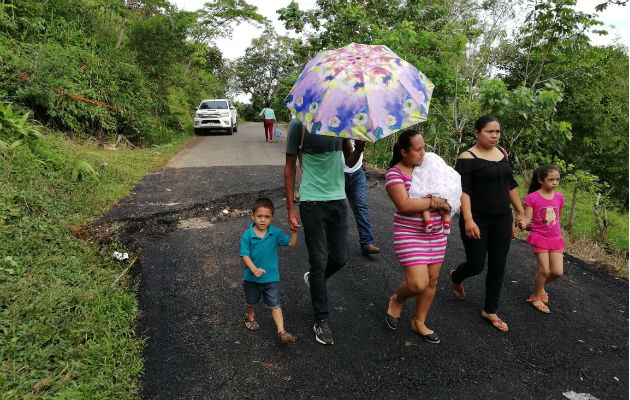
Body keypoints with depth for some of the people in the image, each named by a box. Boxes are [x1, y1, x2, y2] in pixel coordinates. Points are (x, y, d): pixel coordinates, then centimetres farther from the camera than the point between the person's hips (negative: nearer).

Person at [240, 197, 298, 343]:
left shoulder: (276, 233, -9)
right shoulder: (247, 236, -16)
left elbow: (291, 243, -6)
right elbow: (245, 256, -16)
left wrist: (294, 231, -22)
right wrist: (254, 269, -30)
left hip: (271, 277, 0)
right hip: (252, 277, 0)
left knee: (275, 304, 1)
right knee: (251, 301, 24)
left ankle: (281, 331, 3)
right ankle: (250, 316, 54)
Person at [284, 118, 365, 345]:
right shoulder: (300, 123, -9)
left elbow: (349, 161, 11)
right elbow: (290, 167, -3)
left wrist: (359, 149, -13)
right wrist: (291, 208, -5)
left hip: (338, 199, 5)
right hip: (312, 201, -4)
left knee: (340, 258, 11)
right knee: (319, 261, 2)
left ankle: (313, 278, 43)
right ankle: (321, 321, 18)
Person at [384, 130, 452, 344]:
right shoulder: (394, 174, -13)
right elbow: (404, 204, -25)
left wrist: (438, 201, -8)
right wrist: (432, 202, -16)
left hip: (436, 234, 7)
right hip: (410, 235, -7)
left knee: (432, 280, 12)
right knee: (418, 284, -14)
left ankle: (419, 322, 30)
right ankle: (397, 299, 20)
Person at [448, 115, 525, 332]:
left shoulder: (502, 153, 9)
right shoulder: (468, 158, -12)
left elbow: (511, 184, 16)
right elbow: (463, 191, -19)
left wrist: (520, 211, 16)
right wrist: (468, 220, -26)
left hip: (502, 219, 6)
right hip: (477, 220, -6)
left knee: (498, 267, 9)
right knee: (476, 266, 1)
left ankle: (490, 311, 23)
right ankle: (455, 277, 37)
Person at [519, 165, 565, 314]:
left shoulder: (559, 197, 3)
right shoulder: (532, 197, -11)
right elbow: (527, 219, -16)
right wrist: (523, 224, -36)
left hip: (555, 238, 5)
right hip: (539, 238, -4)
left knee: (558, 272, 1)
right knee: (544, 270, -6)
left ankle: (540, 286, 32)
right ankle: (535, 297, 18)